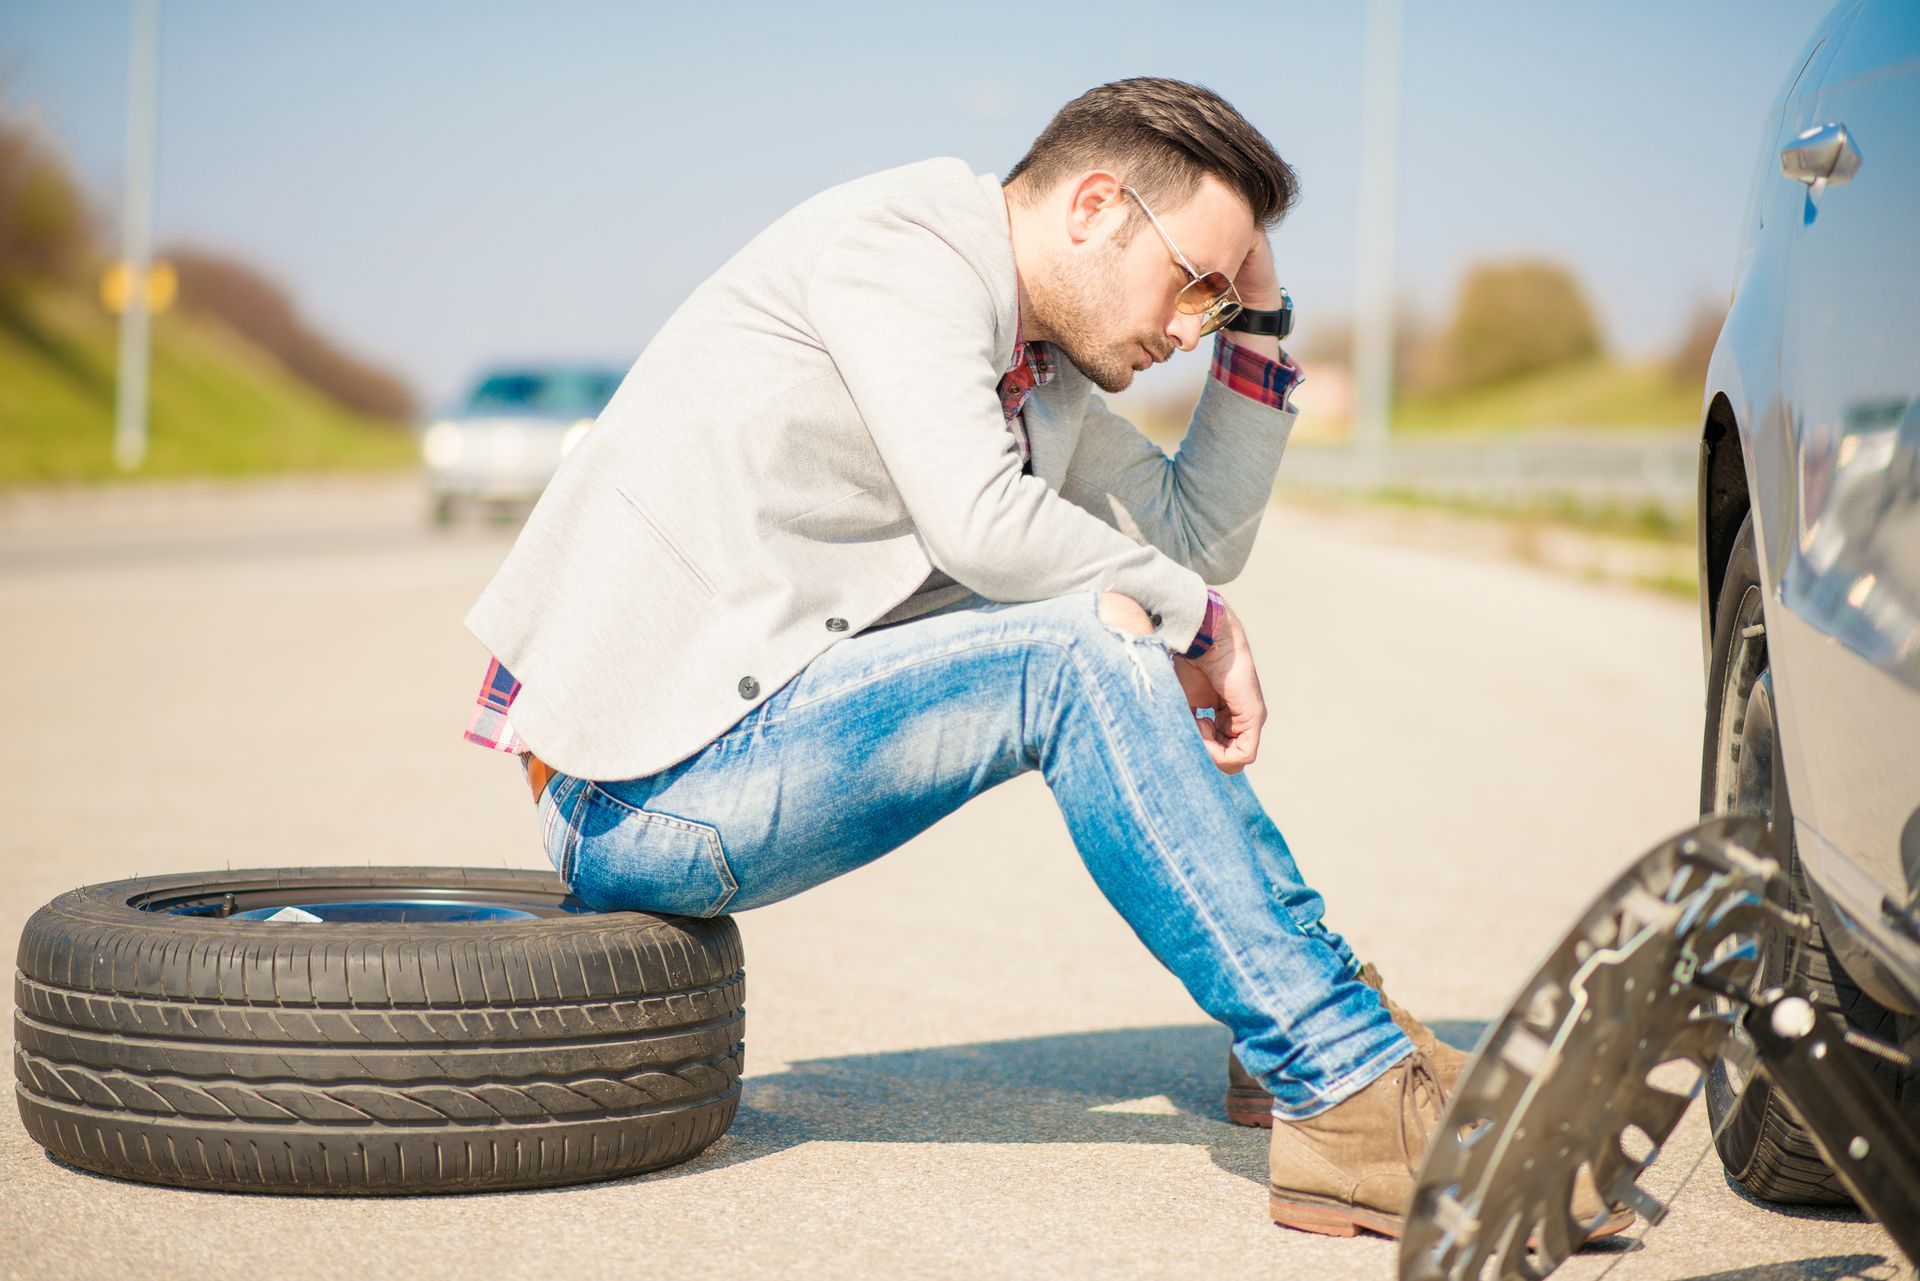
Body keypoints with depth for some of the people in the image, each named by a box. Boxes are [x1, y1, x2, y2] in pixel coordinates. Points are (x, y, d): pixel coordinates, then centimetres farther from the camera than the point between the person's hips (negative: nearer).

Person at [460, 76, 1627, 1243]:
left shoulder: (1039, 367, 16)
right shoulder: (900, 241, -11)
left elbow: (1196, 540, 21)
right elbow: (980, 523, -24)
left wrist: (1258, 325, 14)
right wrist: (1197, 616, -11)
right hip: (641, 799, -10)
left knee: (1131, 622, 9)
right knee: (1089, 648, -22)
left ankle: (1307, 1016, 10)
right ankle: (1347, 1093, -19)